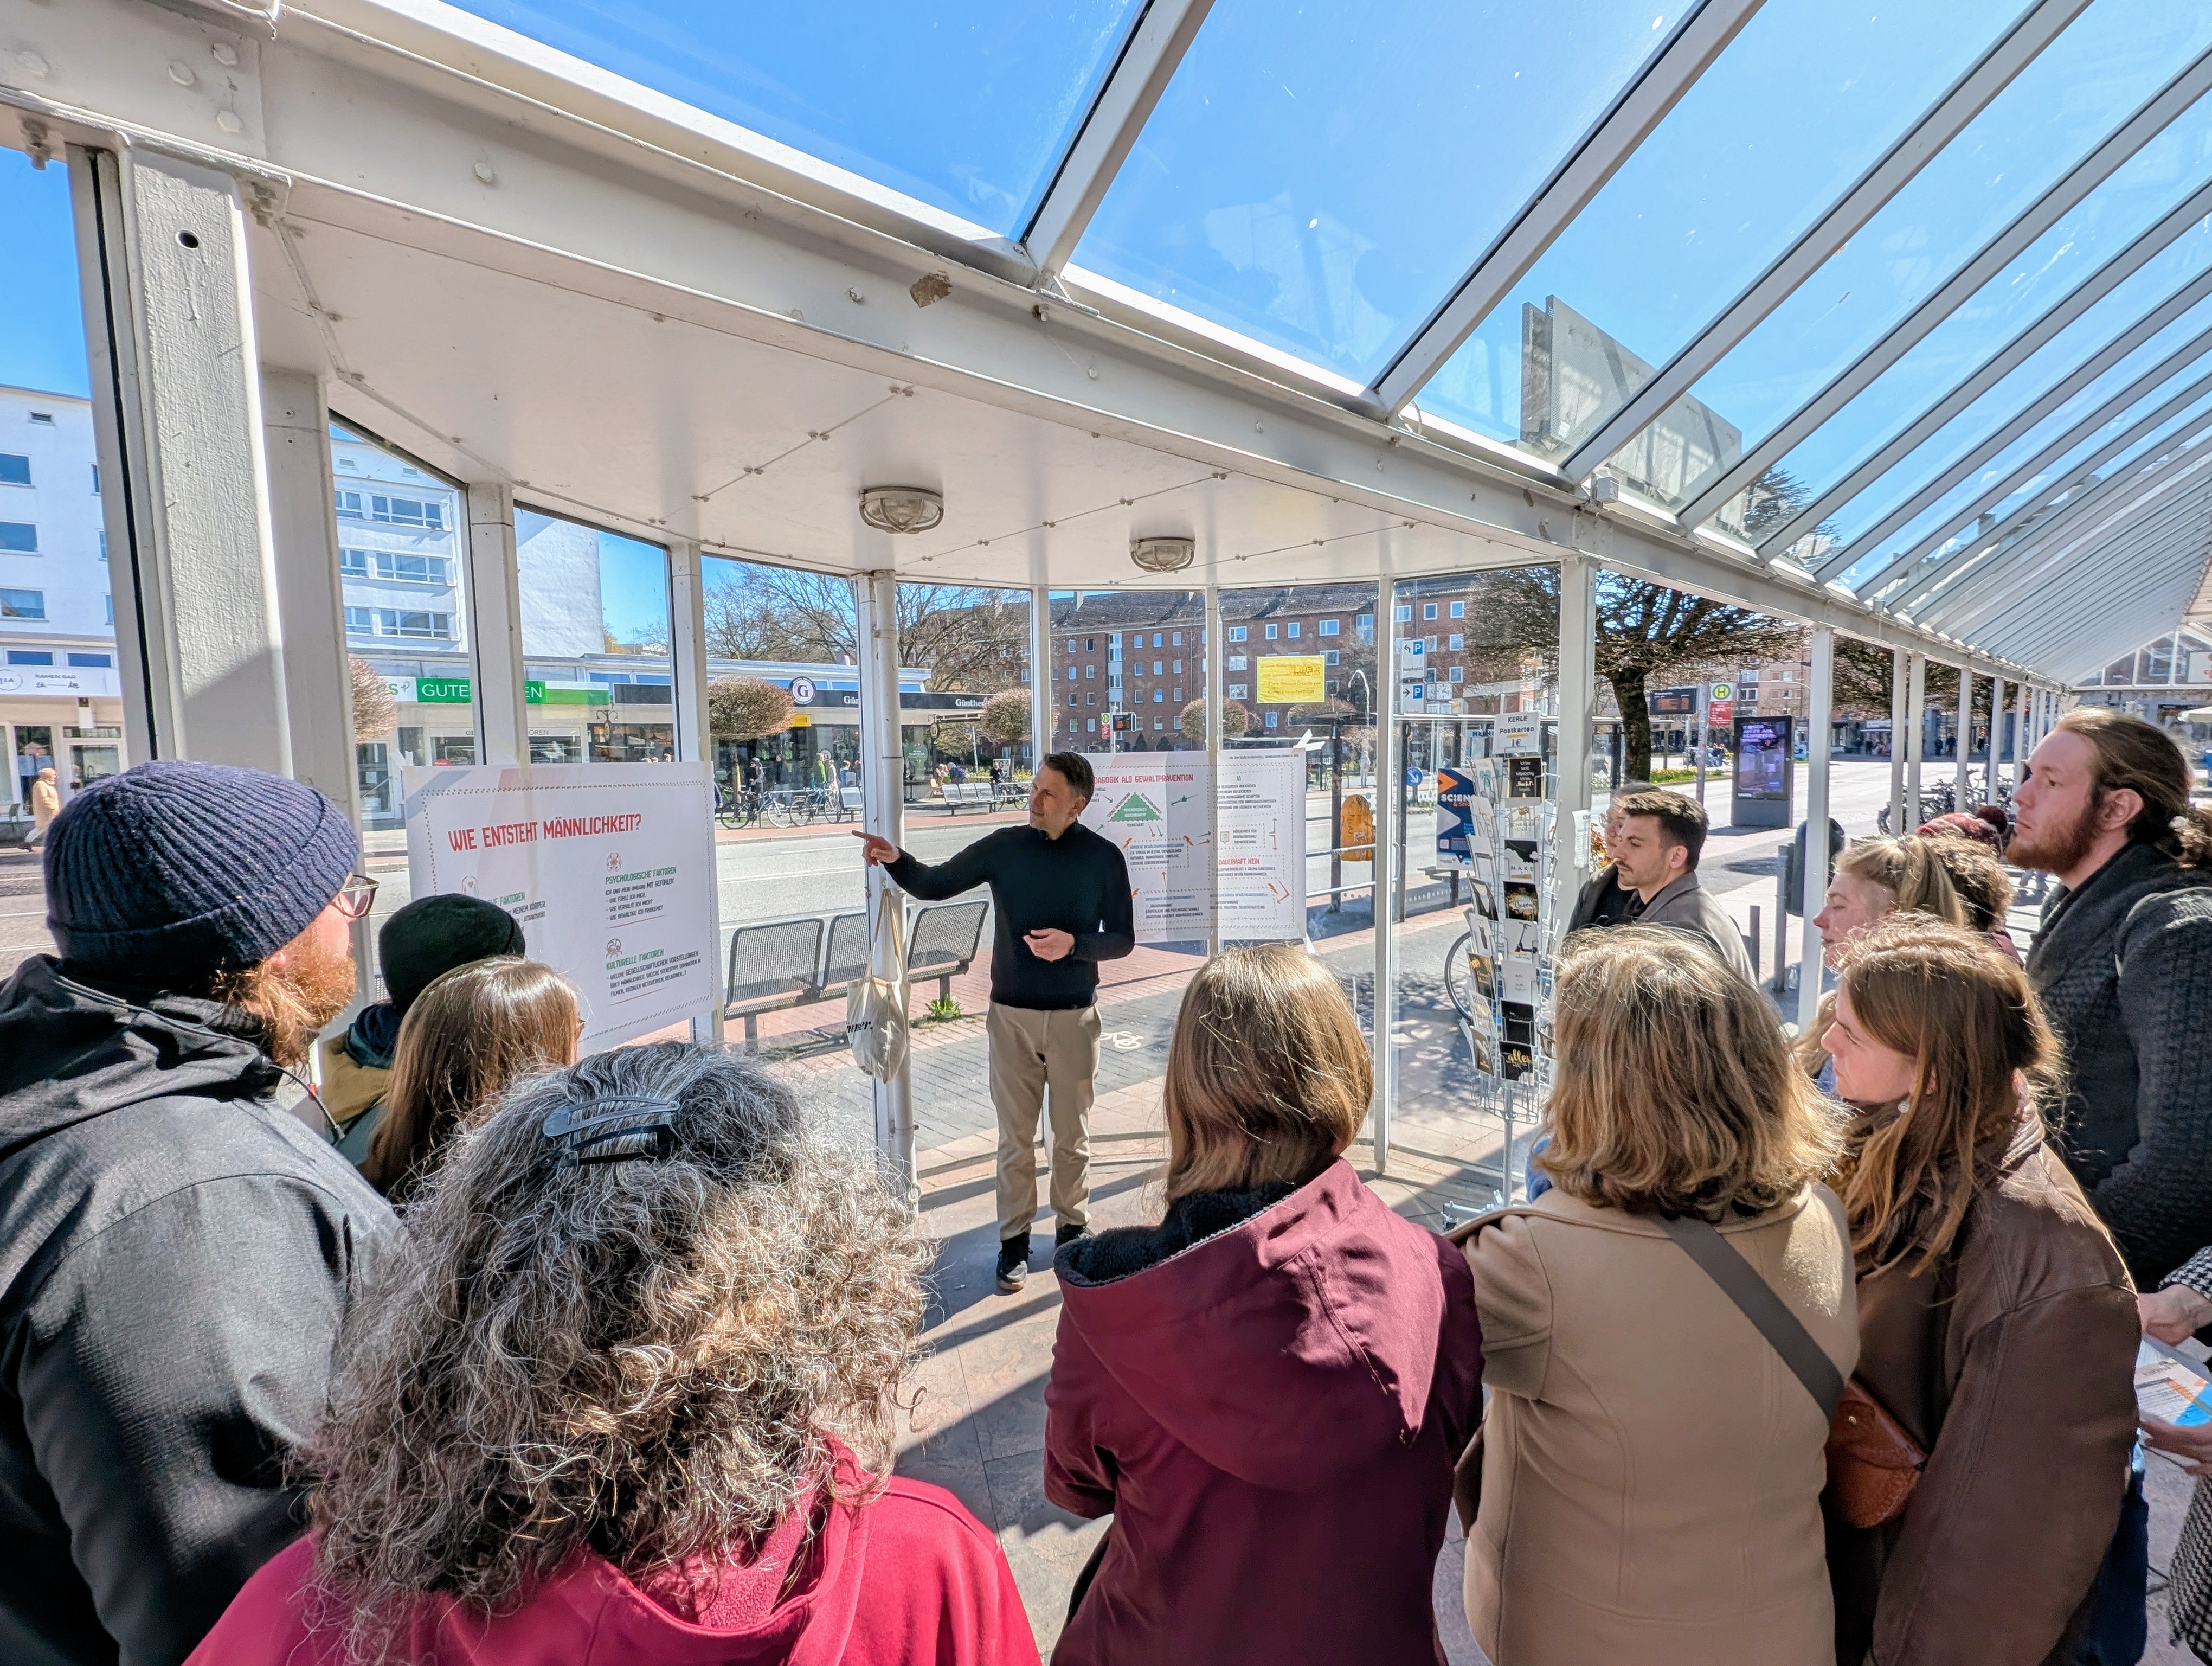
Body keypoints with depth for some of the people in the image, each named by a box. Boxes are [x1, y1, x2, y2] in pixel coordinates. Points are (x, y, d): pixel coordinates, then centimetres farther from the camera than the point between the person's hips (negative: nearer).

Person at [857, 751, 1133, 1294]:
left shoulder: (1103, 857, -6)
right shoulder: (1004, 846, -4)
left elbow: (1122, 939, -2)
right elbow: (935, 886, 1)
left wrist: (1073, 944, -20)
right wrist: (895, 860, -18)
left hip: (1074, 1016, 0)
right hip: (1012, 1014, 1)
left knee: (1072, 1135, 14)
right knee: (1015, 1137, 10)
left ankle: (1072, 1229, 33)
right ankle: (1014, 1239, 25)